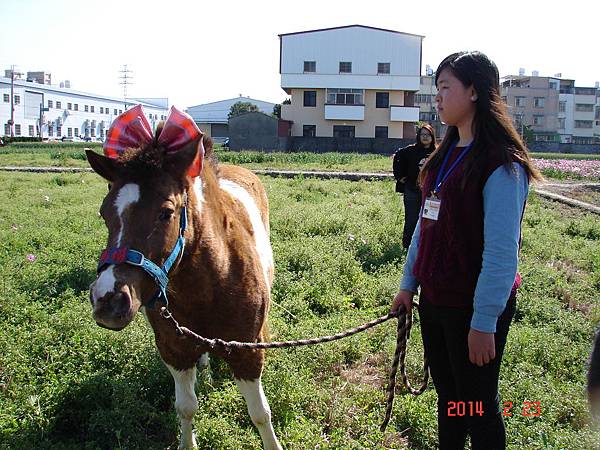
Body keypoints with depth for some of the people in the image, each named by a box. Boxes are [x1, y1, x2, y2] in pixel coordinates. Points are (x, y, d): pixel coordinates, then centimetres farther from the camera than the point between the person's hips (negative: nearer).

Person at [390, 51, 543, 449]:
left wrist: (484, 323, -21)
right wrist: (409, 284, 15)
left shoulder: (500, 163, -18)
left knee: (478, 406, 7)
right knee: (448, 397, 21)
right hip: (434, 300, 8)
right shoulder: (446, 156, 9)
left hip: (474, 309, -8)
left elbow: (501, 252, -21)